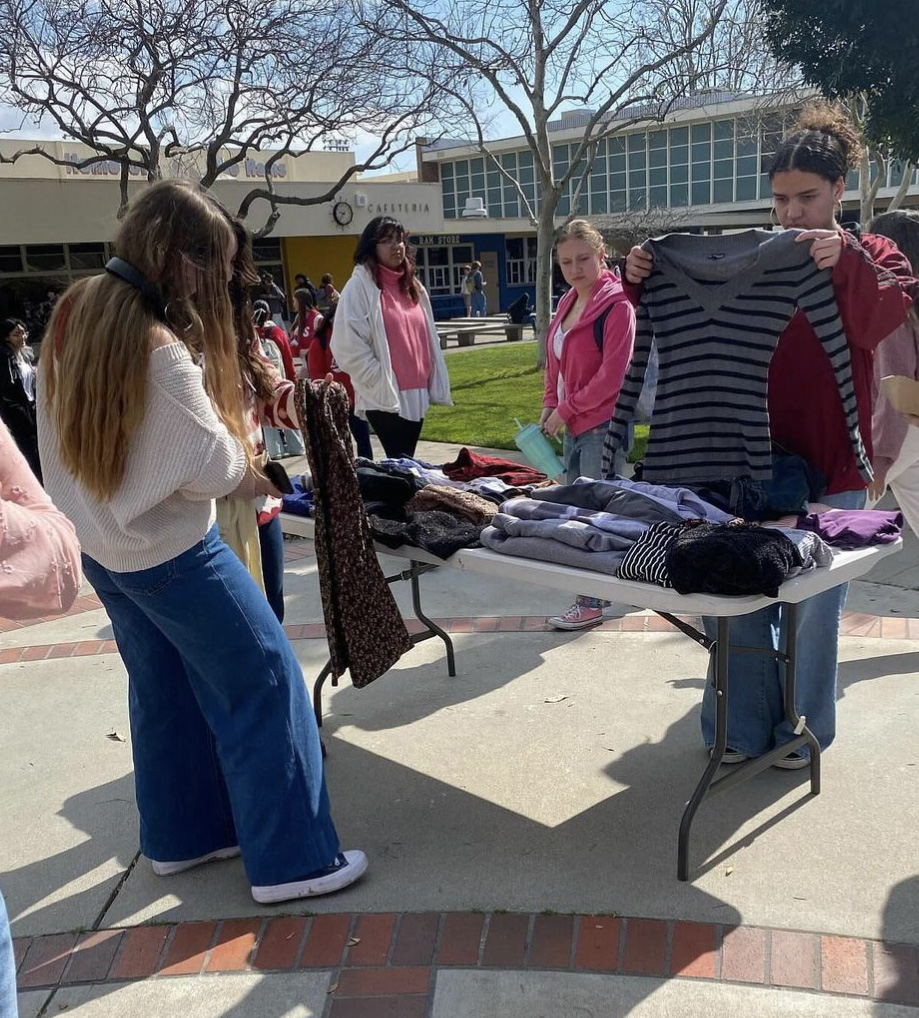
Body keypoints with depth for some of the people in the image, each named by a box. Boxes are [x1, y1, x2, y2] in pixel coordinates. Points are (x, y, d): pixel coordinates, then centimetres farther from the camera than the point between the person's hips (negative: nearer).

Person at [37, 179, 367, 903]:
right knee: (264, 685, 2)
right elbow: (212, 465, -23)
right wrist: (253, 472, 0)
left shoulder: (74, 312, -1)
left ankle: (180, 835, 35)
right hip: (170, 552, -9)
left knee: (164, 690, 20)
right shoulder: (158, 347, -28)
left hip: (102, 546, 9)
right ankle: (290, 860, 10)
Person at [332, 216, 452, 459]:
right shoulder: (360, 285, -8)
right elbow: (347, 347, -15)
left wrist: (433, 384, 13)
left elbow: (427, 338, 20)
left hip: (416, 393, 7)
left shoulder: (412, 286, 16)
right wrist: (379, 380, -14)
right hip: (385, 397, -7)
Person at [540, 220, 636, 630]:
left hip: (602, 426, -8)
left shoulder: (616, 305, -13)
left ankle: (591, 604, 8)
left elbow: (611, 377, -18)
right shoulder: (568, 303, 11)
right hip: (573, 426, 8)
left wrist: (566, 409, -12)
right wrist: (550, 404, 5)